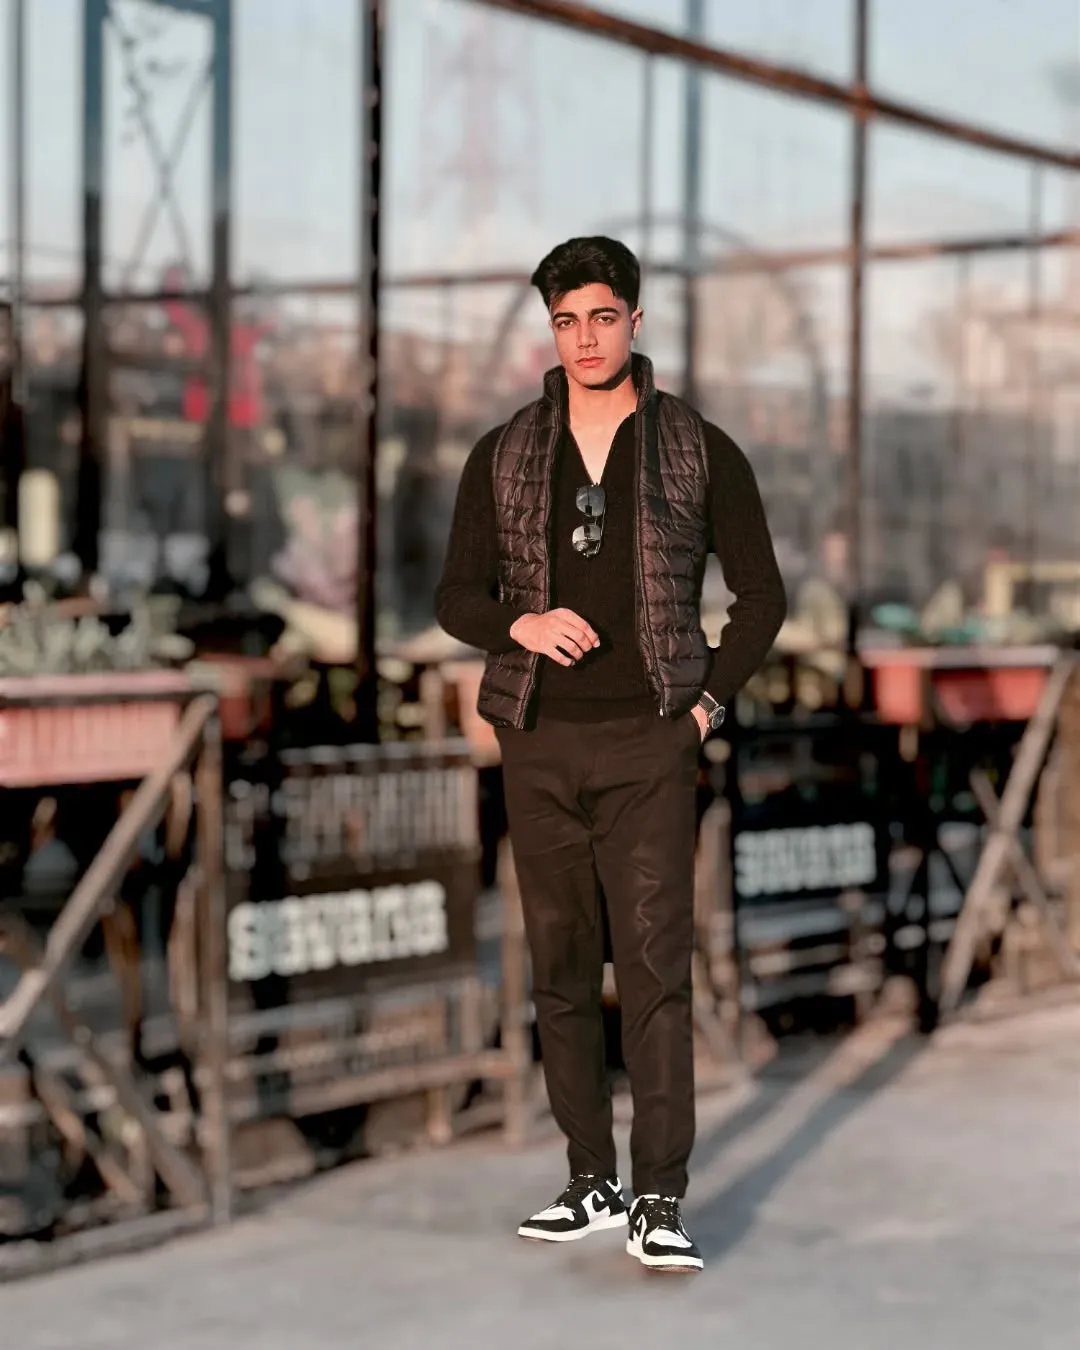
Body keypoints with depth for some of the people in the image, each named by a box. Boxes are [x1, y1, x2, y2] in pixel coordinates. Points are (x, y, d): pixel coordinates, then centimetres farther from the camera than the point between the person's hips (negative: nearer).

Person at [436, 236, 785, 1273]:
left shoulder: (699, 451, 3)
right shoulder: (502, 456, 8)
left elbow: (761, 593, 8)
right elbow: (456, 597, 8)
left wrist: (711, 699, -2)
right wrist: (521, 623, -12)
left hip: (648, 743, -3)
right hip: (539, 742, 3)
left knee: (655, 965, -9)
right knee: (560, 967, 8)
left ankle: (659, 1203, -8)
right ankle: (591, 1180, 19)